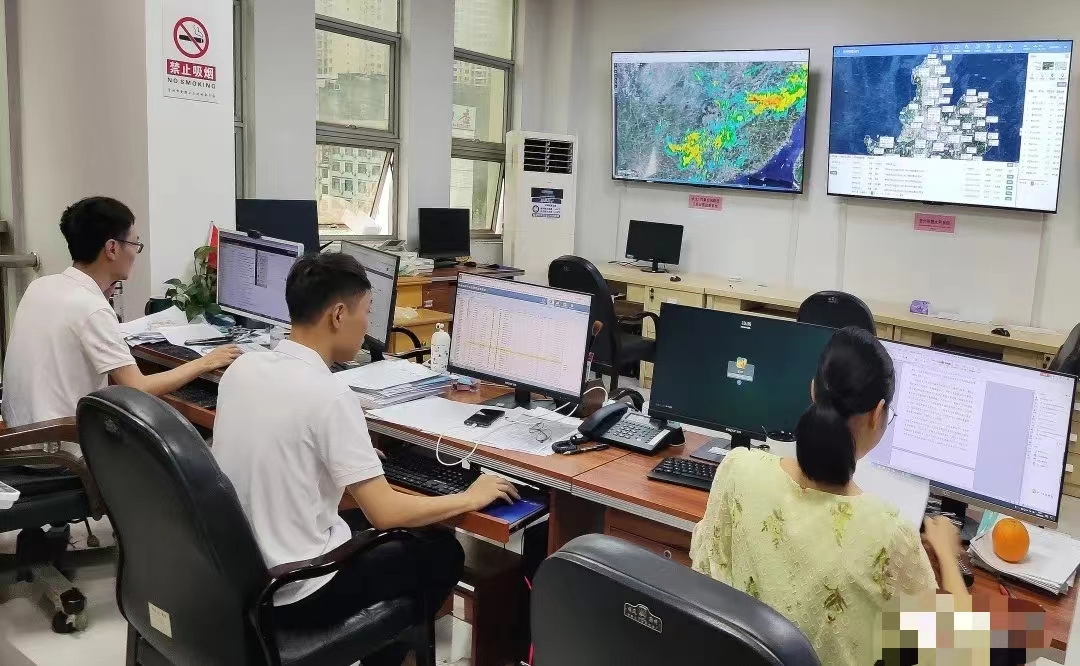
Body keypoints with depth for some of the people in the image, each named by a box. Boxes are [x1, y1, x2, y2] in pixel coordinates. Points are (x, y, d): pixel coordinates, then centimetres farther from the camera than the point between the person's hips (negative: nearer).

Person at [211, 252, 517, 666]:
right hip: (292, 590, -8)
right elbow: (385, 512, -23)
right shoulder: (328, 394, -24)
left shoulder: (241, 368, -1)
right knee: (442, 551, 12)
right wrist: (470, 498, -8)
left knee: (365, 522, 28)